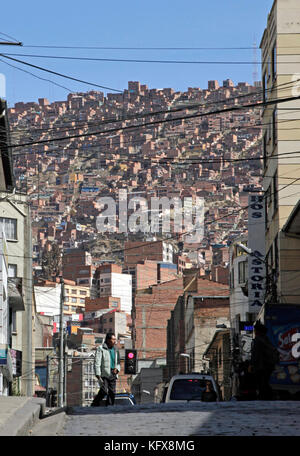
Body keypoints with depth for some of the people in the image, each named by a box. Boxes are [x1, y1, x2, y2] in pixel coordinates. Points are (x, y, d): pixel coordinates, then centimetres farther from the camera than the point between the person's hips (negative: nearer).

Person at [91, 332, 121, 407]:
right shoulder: (101, 349, -3)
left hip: (113, 375, 6)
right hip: (104, 374, -6)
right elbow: (97, 363, -7)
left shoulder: (115, 350, 16)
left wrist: (117, 369, 0)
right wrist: (98, 376, -15)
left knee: (112, 392, 2)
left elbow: (118, 363, 24)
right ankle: (94, 405, -2)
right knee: (104, 391, -17)